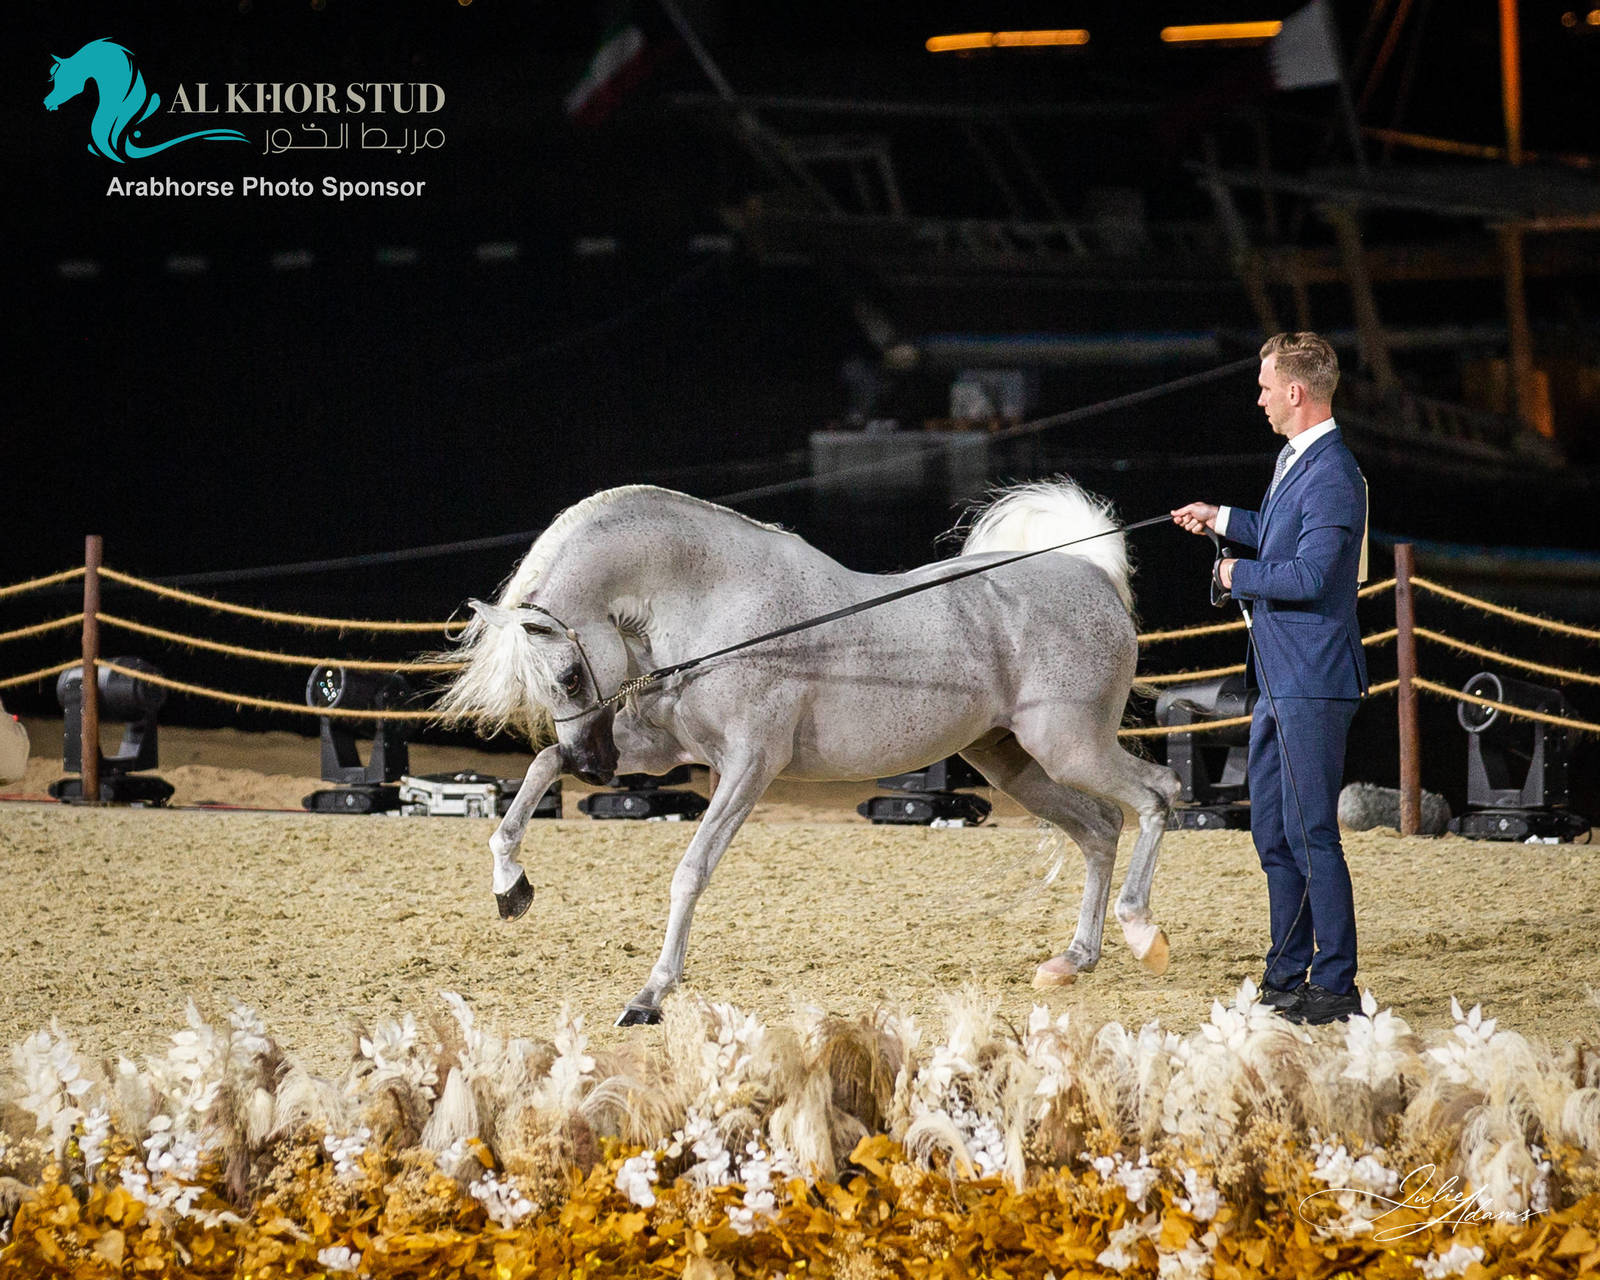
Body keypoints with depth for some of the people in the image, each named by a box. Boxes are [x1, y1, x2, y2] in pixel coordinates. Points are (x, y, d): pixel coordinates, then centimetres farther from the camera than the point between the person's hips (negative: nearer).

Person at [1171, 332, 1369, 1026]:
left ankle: (1335, 988, -3)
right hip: (1279, 680, 11)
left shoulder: (1333, 475, -19)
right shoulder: (1294, 459, 14)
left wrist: (1238, 575, -13)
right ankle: (1287, 977, 24)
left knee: (1312, 836, -7)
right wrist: (1222, 519, 26)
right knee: (1273, 833, 15)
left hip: (1312, 682, -11)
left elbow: (1308, 575, -27)